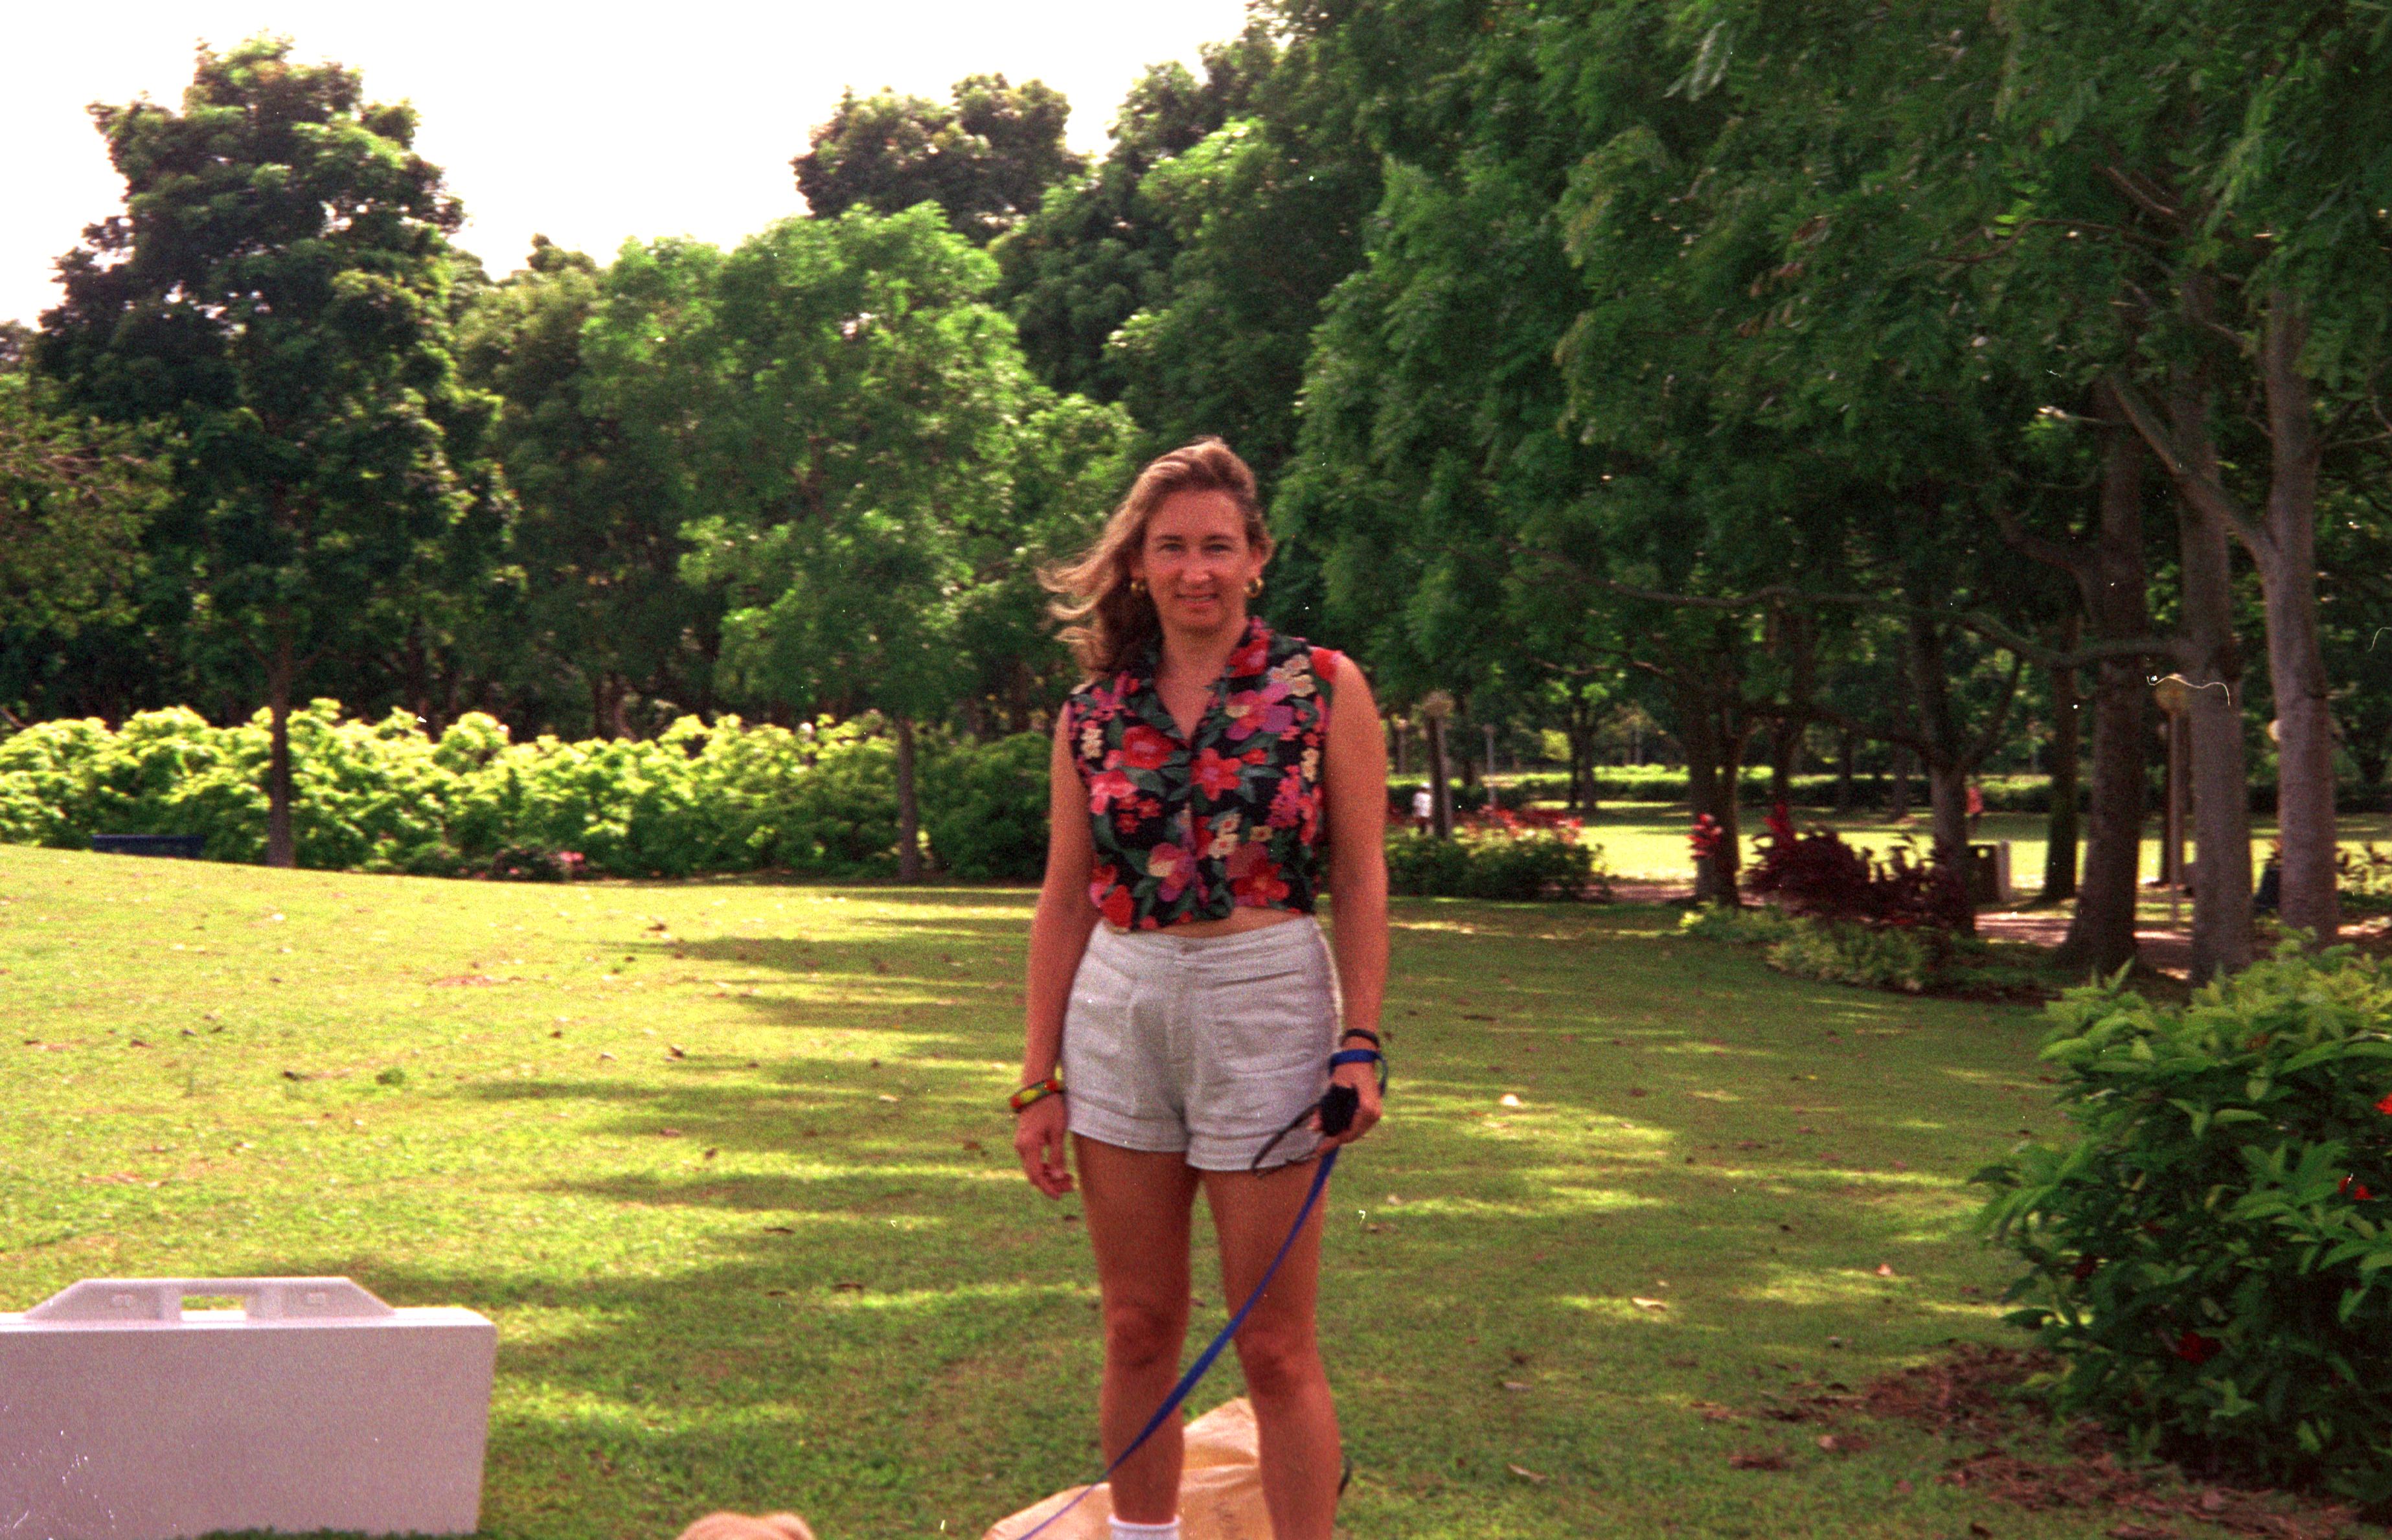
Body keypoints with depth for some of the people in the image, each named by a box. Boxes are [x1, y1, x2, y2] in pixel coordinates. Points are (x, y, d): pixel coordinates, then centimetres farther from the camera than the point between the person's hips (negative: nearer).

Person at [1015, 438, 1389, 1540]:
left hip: (1266, 1008, -3)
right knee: (1138, 1331, 12)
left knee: (1275, 1349, 0)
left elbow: (1360, 883, -1)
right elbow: (1065, 902, 8)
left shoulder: (1322, 690, -1)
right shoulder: (1093, 714, 6)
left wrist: (1360, 1047, -10)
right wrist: (1039, 1079, 5)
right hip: (1116, 1014, 4)